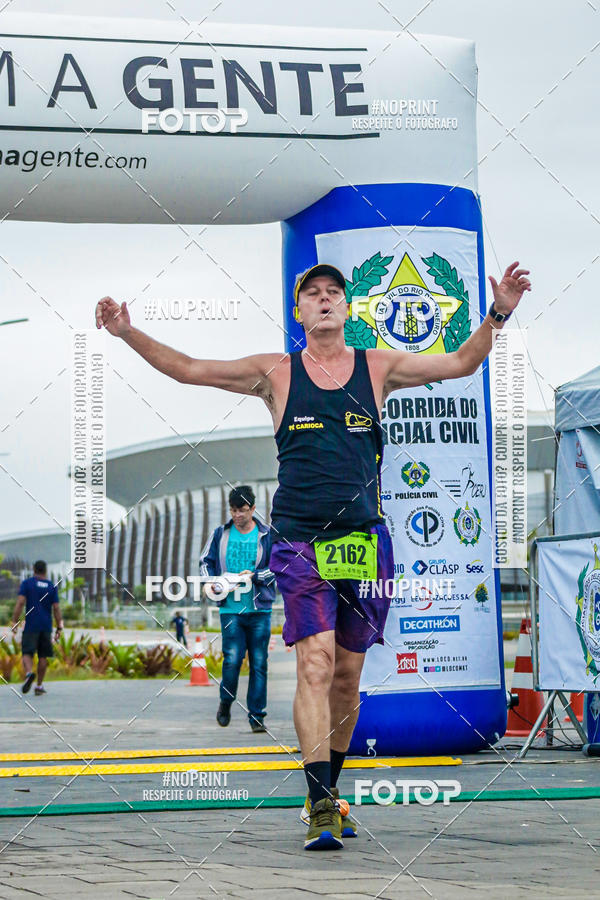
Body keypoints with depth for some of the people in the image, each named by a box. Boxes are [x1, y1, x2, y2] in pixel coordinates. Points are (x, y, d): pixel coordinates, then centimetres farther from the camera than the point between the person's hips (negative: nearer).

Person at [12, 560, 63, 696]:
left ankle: (29, 673, -31)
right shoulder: (51, 586, 6)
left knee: (27, 653, -2)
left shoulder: (27, 583, 0)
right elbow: (56, 608, 2)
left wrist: (15, 622, -7)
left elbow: (20, 603, -10)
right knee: (43, 656, 10)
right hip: (46, 626, 2)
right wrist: (59, 628, 5)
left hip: (30, 626, -2)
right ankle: (39, 685, 11)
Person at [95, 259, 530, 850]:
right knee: (315, 663, -17)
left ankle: (328, 790, 26)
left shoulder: (377, 368, 9)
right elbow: (187, 369, 6)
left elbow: (461, 363, 11)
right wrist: (130, 334, -5)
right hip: (299, 541, -2)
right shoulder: (276, 373, 6)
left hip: (364, 540, 3)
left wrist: (497, 315, -4)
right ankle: (321, 807, -21)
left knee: (346, 673, 8)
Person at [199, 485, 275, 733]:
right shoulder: (220, 534, 8)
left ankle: (257, 716, 5)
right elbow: (206, 561, 16)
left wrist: (255, 575, -12)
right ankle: (226, 700, 16)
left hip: (259, 610, 0)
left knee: (259, 662, -1)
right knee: (232, 658, -10)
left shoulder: (267, 535, 4)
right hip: (230, 608, 0)